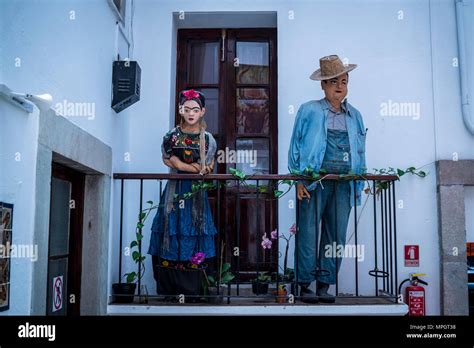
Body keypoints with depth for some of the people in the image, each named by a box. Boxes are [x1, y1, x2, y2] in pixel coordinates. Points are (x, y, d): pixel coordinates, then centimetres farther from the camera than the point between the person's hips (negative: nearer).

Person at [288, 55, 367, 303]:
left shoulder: (354, 116, 18)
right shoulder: (309, 111, 6)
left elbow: (360, 151, 19)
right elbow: (296, 146, 3)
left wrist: (359, 183, 10)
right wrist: (299, 180, -5)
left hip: (344, 184, 4)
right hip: (314, 180, -4)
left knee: (336, 236, 4)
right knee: (309, 233, -4)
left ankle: (325, 285, 14)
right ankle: (305, 285, 5)